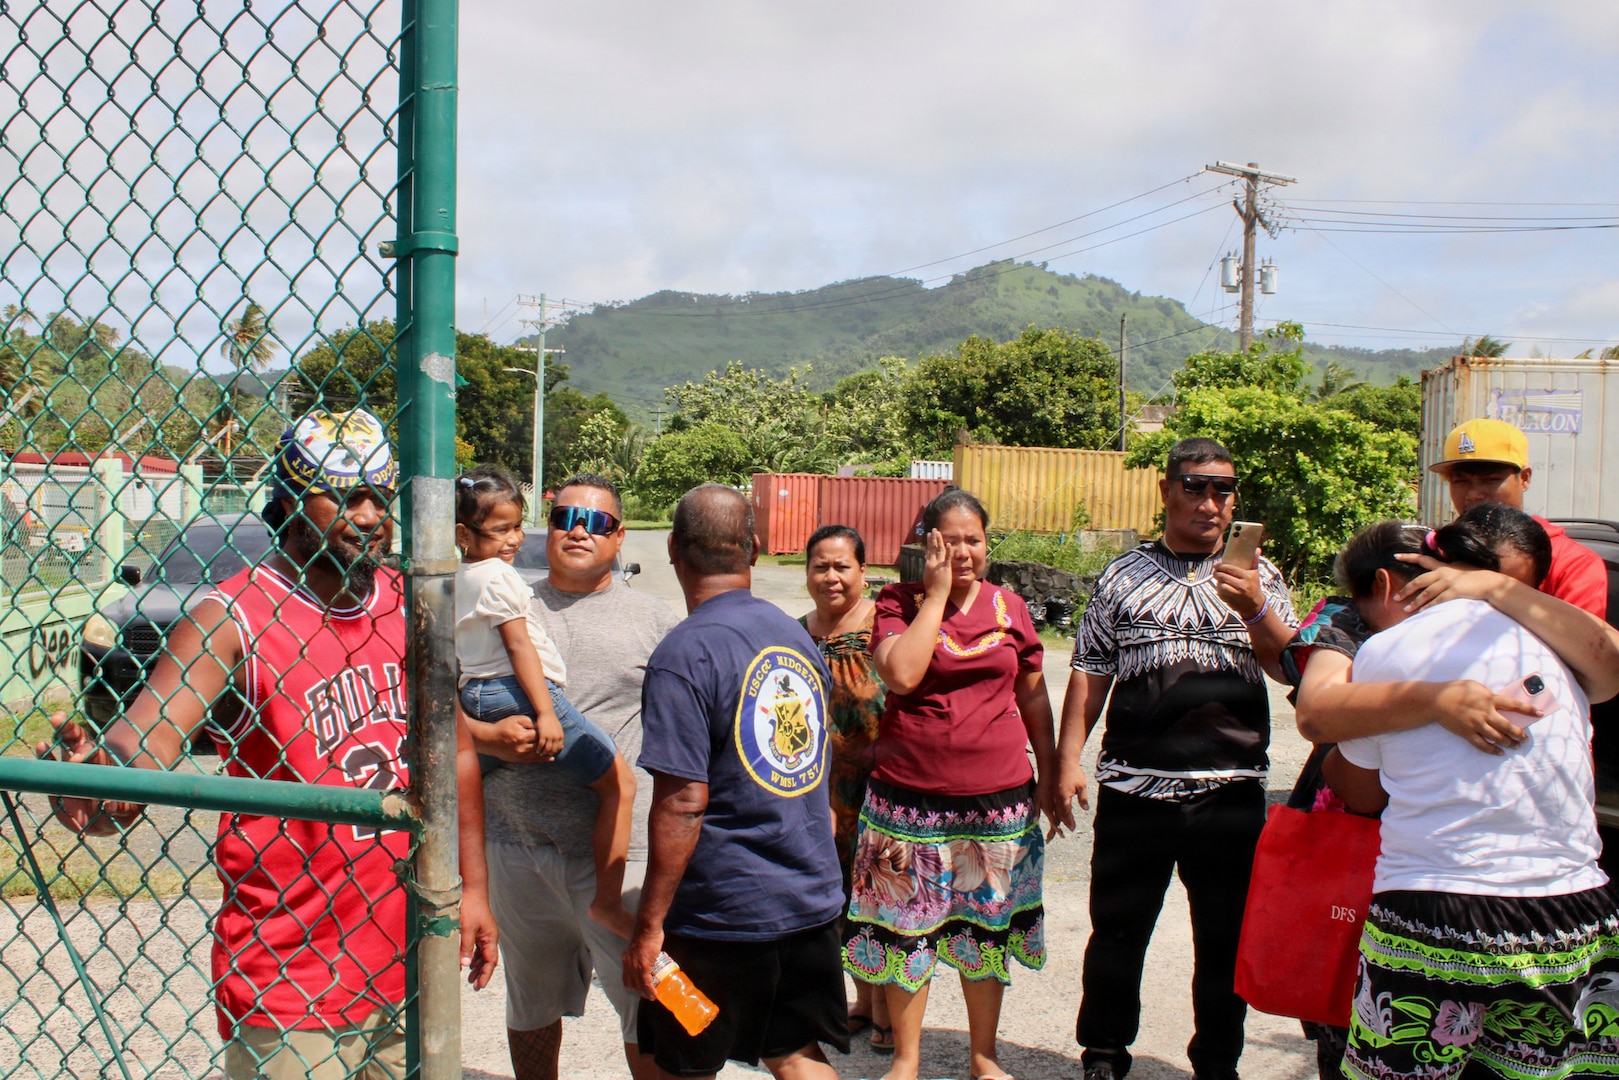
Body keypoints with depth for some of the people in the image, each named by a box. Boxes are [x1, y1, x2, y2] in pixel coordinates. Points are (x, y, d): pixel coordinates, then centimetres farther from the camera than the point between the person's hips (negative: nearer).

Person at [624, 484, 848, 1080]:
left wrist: (649, 925, -15)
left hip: (722, 913, -6)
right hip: (812, 898, 7)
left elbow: (683, 803, -21)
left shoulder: (683, 656, -17)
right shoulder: (796, 635, 7)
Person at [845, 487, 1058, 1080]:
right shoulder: (899, 602, -2)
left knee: (987, 931, 13)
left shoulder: (1009, 607, 5)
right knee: (907, 928, 7)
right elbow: (901, 675, -21)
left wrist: (1048, 776, 11)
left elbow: (1034, 698, 12)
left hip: (998, 799, 2)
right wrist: (937, 593, -15)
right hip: (911, 800, -2)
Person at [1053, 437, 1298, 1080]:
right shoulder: (1124, 575, 8)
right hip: (1132, 790, 0)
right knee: (1117, 931, 8)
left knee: (1227, 939, 9)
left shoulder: (1259, 577, 8)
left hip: (1230, 793, 0)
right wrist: (1068, 759, 0)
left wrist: (1256, 610, -20)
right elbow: (1090, 673, 7)